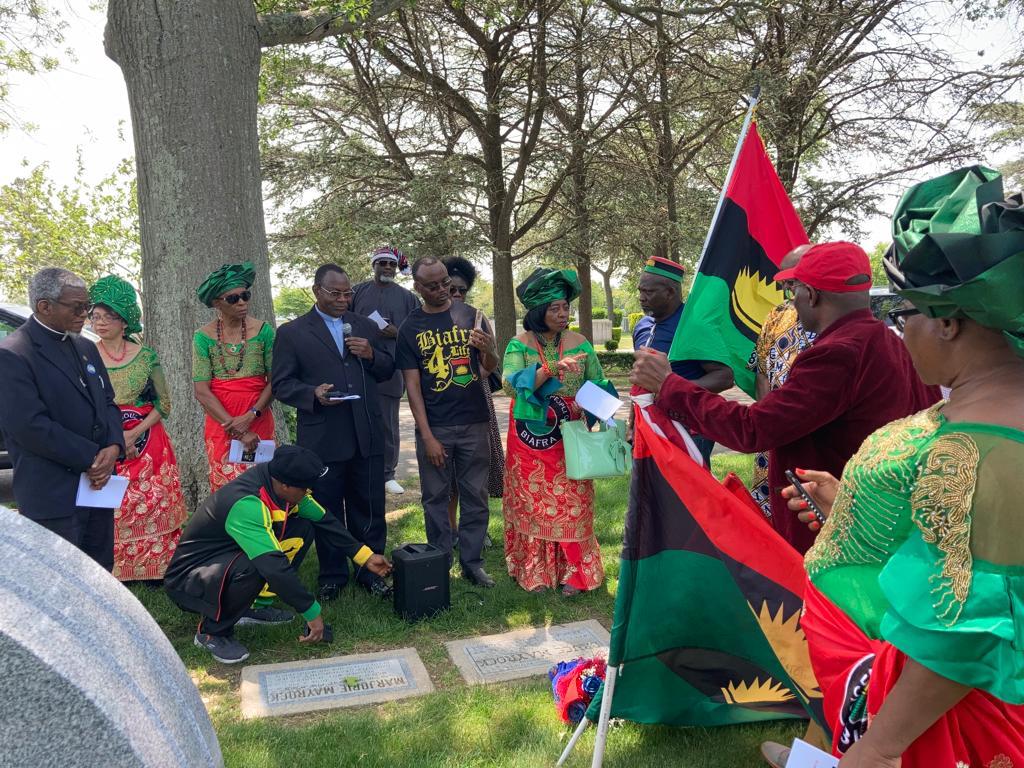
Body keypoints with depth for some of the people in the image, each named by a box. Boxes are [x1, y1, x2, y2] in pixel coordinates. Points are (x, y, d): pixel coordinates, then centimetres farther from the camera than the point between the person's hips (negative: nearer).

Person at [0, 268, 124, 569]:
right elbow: (30, 426, -20)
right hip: (53, 496, -7)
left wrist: (113, 448, -7)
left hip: (98, 483, 7)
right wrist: (92, 458, -15)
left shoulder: (86, 348, 13)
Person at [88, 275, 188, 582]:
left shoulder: (145, 356, 0)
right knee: (111, 510, -1)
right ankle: (117, 571, 11)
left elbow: (164, 403, 2)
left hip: (147, 442, 0)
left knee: (153, 506, 1)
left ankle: (154, 567, 13)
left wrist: (133, 434, -11)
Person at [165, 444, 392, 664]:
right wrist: (312, 613, -31)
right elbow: (275, 566, -39)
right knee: (252, 568, -38)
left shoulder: (278, 481, -11)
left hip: (228, 555, 8)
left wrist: (365, 557, -1)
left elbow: (323, 520, 0)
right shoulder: (246, 505, -35)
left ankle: (253, 607, 8)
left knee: (302, 529, -3)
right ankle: (211, 632, -9)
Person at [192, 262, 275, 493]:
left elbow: (274, 380, -3)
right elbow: (202, 391, -6)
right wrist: (237, 429, -14)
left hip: (259, 420, 0)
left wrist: (250, 416, -15)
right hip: (220, 422, 0)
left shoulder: (263, 331, -1)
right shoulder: (203, 337, -2)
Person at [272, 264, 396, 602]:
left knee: (370, 509, 10)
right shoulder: (292, 332, 1)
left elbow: (388, 371, 15)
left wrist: (372, 355, -6)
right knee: (327, 511, 10)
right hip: (322, 438, -3)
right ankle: (332, 575, 25)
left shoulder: (366, 326, 12)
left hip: (367, 436, 3)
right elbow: (281, 384, -2)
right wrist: (313, 394, -20)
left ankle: (370, 571, 25)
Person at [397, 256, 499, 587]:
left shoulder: (471, 316, 2)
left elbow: (491, 368, 4)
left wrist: (488, 350, -21)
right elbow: (412, 385, -2)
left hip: (474, 423, 1)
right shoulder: (410, 328, 0)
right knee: (436, 498, 8)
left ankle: (472, 563, 19)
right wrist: (427, 436, -8)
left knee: (475, 497, 7)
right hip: (434, 427, -1)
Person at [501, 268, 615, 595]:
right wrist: (550, 368, -31)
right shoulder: (519, 344, -4)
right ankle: (535, 571, 19)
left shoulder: (579, 343, 2)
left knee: (571, 504, 1)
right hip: (530, 440, -1)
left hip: (569, 439, 1)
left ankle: (572, 572, 14)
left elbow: (599, 385, 4)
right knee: (533, 503, 7)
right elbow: (512, 384, -20)